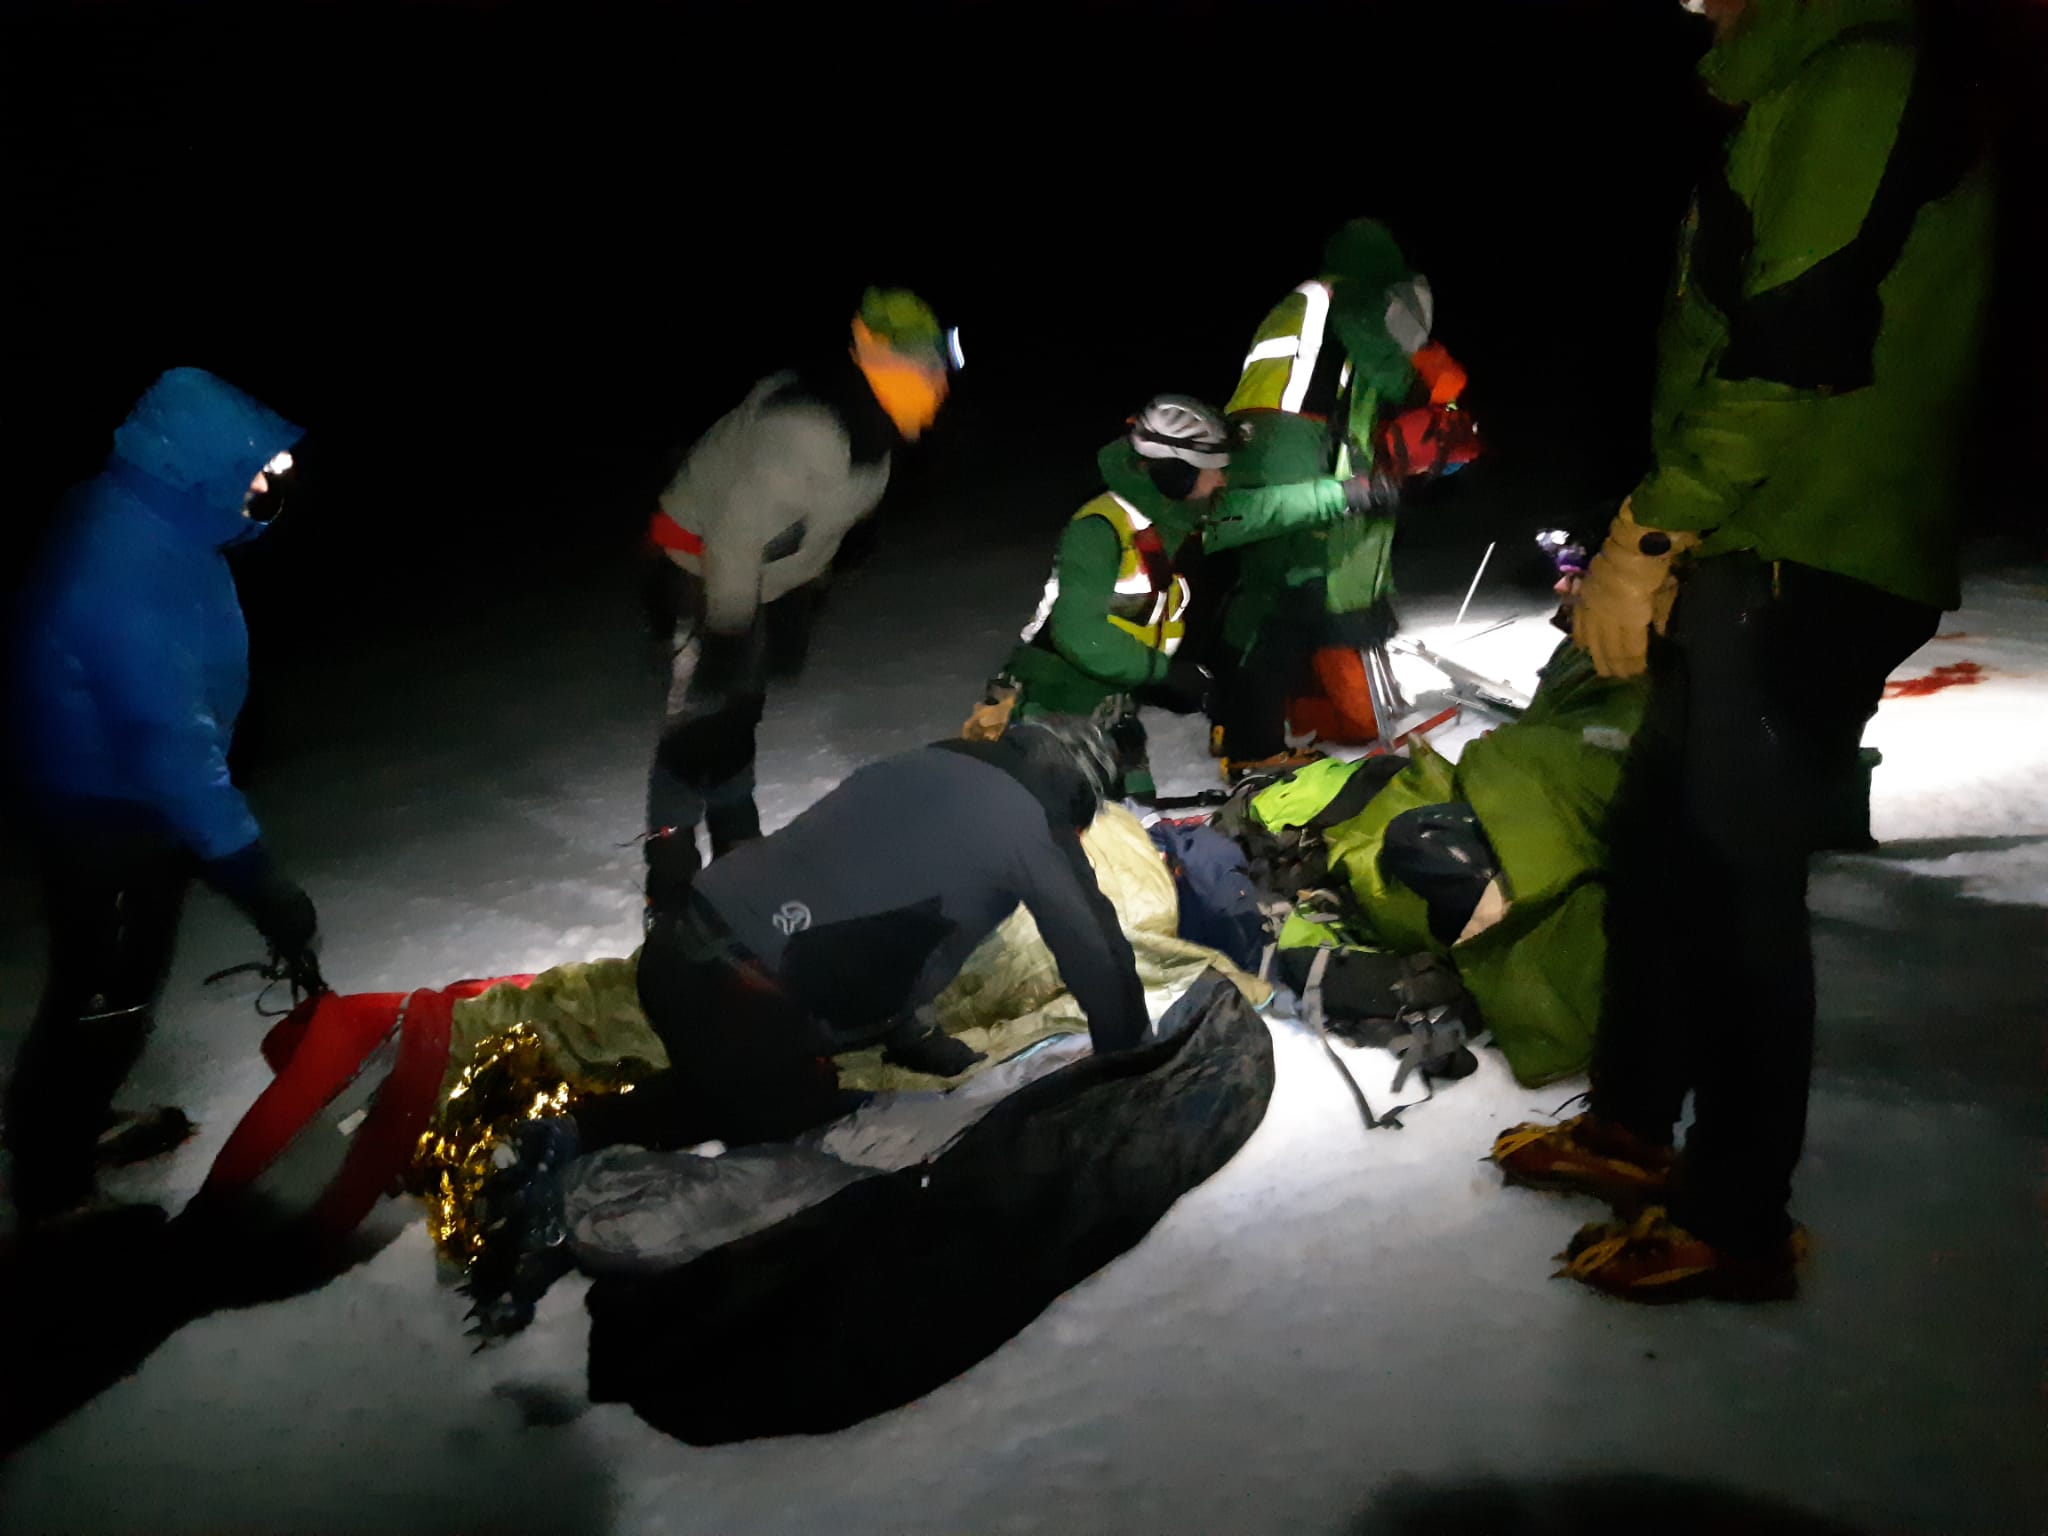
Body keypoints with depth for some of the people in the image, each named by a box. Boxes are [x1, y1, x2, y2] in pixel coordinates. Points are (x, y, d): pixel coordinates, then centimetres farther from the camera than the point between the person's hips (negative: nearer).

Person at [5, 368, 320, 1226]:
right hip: (107, 816, -10)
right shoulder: (128, 574, -35)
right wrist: (261, 885, -38)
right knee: (102, 999, 8)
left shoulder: (144, 523, -5)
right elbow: (171, 745, -38)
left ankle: (78, 1126, 50)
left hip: (123, 792, 10)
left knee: (116, 989, 27)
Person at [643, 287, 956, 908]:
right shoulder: (804, 430, -34)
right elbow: (738, 532, -31)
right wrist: (727, 635, -25)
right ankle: (670, 874, 0)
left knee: (740, 710, 18)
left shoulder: (867, 425, -3)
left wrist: (798, 596, 17)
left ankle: (737, 849, 33)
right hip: (700, 567, -9)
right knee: (702, 715, -9)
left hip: (744, 572, 9)